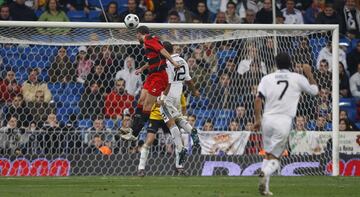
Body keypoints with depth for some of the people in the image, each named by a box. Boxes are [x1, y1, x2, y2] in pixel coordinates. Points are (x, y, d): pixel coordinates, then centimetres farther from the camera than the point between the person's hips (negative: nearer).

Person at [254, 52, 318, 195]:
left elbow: (258, 99, -3)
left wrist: (257, 119, 3)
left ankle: (265, 187, 5)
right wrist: (309, 73, 28)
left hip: (267, 119, 2)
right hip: (284, 121, -2)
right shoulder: (298, 79, 3)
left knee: (268, 155, 16)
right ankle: (265, 173, -31)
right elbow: (315, 90, 16)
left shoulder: (267, 78, 6)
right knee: (274, 157, 1)